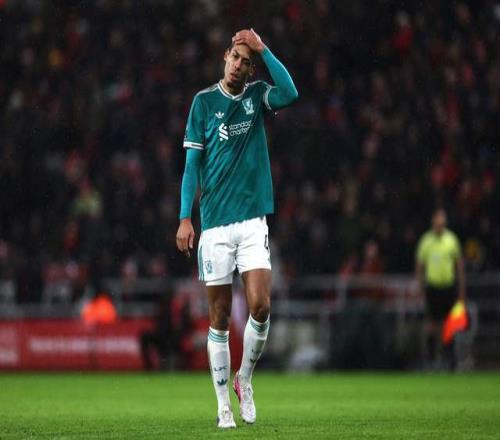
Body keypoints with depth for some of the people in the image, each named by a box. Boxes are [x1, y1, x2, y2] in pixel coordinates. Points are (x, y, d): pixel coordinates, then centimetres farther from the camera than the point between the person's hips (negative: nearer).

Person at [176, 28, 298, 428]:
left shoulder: (257, 95, 6)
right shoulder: (204, 102, 3)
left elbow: (290, 94, -17)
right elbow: (193, 163, 3)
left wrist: (263, 49, -18)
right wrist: (185, 218, -4)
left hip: (253, 219, 1)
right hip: (215, 222, -1)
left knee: (260, 306, -12)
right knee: (220, 317, 2)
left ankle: (244, 379, 12)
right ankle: (224, 404, 10)